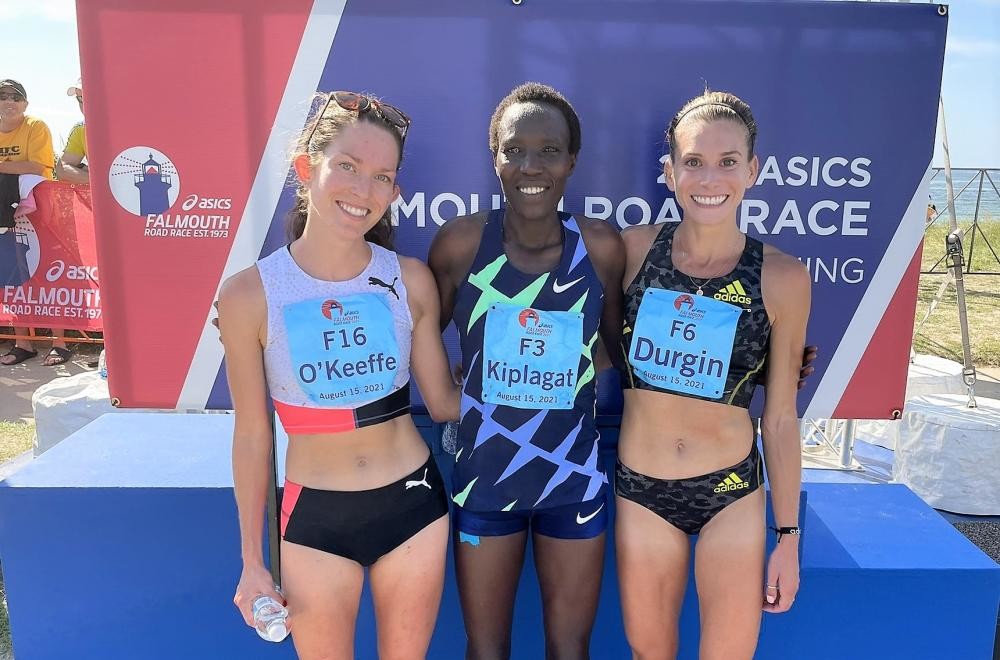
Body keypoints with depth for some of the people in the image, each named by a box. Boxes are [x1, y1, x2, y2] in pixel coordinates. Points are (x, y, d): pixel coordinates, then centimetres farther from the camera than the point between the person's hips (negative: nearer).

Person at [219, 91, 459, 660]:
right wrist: (252, 560, 3)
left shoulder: (411, 280, -9)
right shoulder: (250, 294, -12)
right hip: (315, 516, -1)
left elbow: (443, 400, 1)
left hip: (413, 503, 2)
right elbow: (252, 435, -3)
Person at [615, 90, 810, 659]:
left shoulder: (782, 278, -9)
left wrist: (788, 535, 2)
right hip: (641, 488, 1)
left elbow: (780, 417, -2)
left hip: (732, 492, -1)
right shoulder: (633, 249, -6)